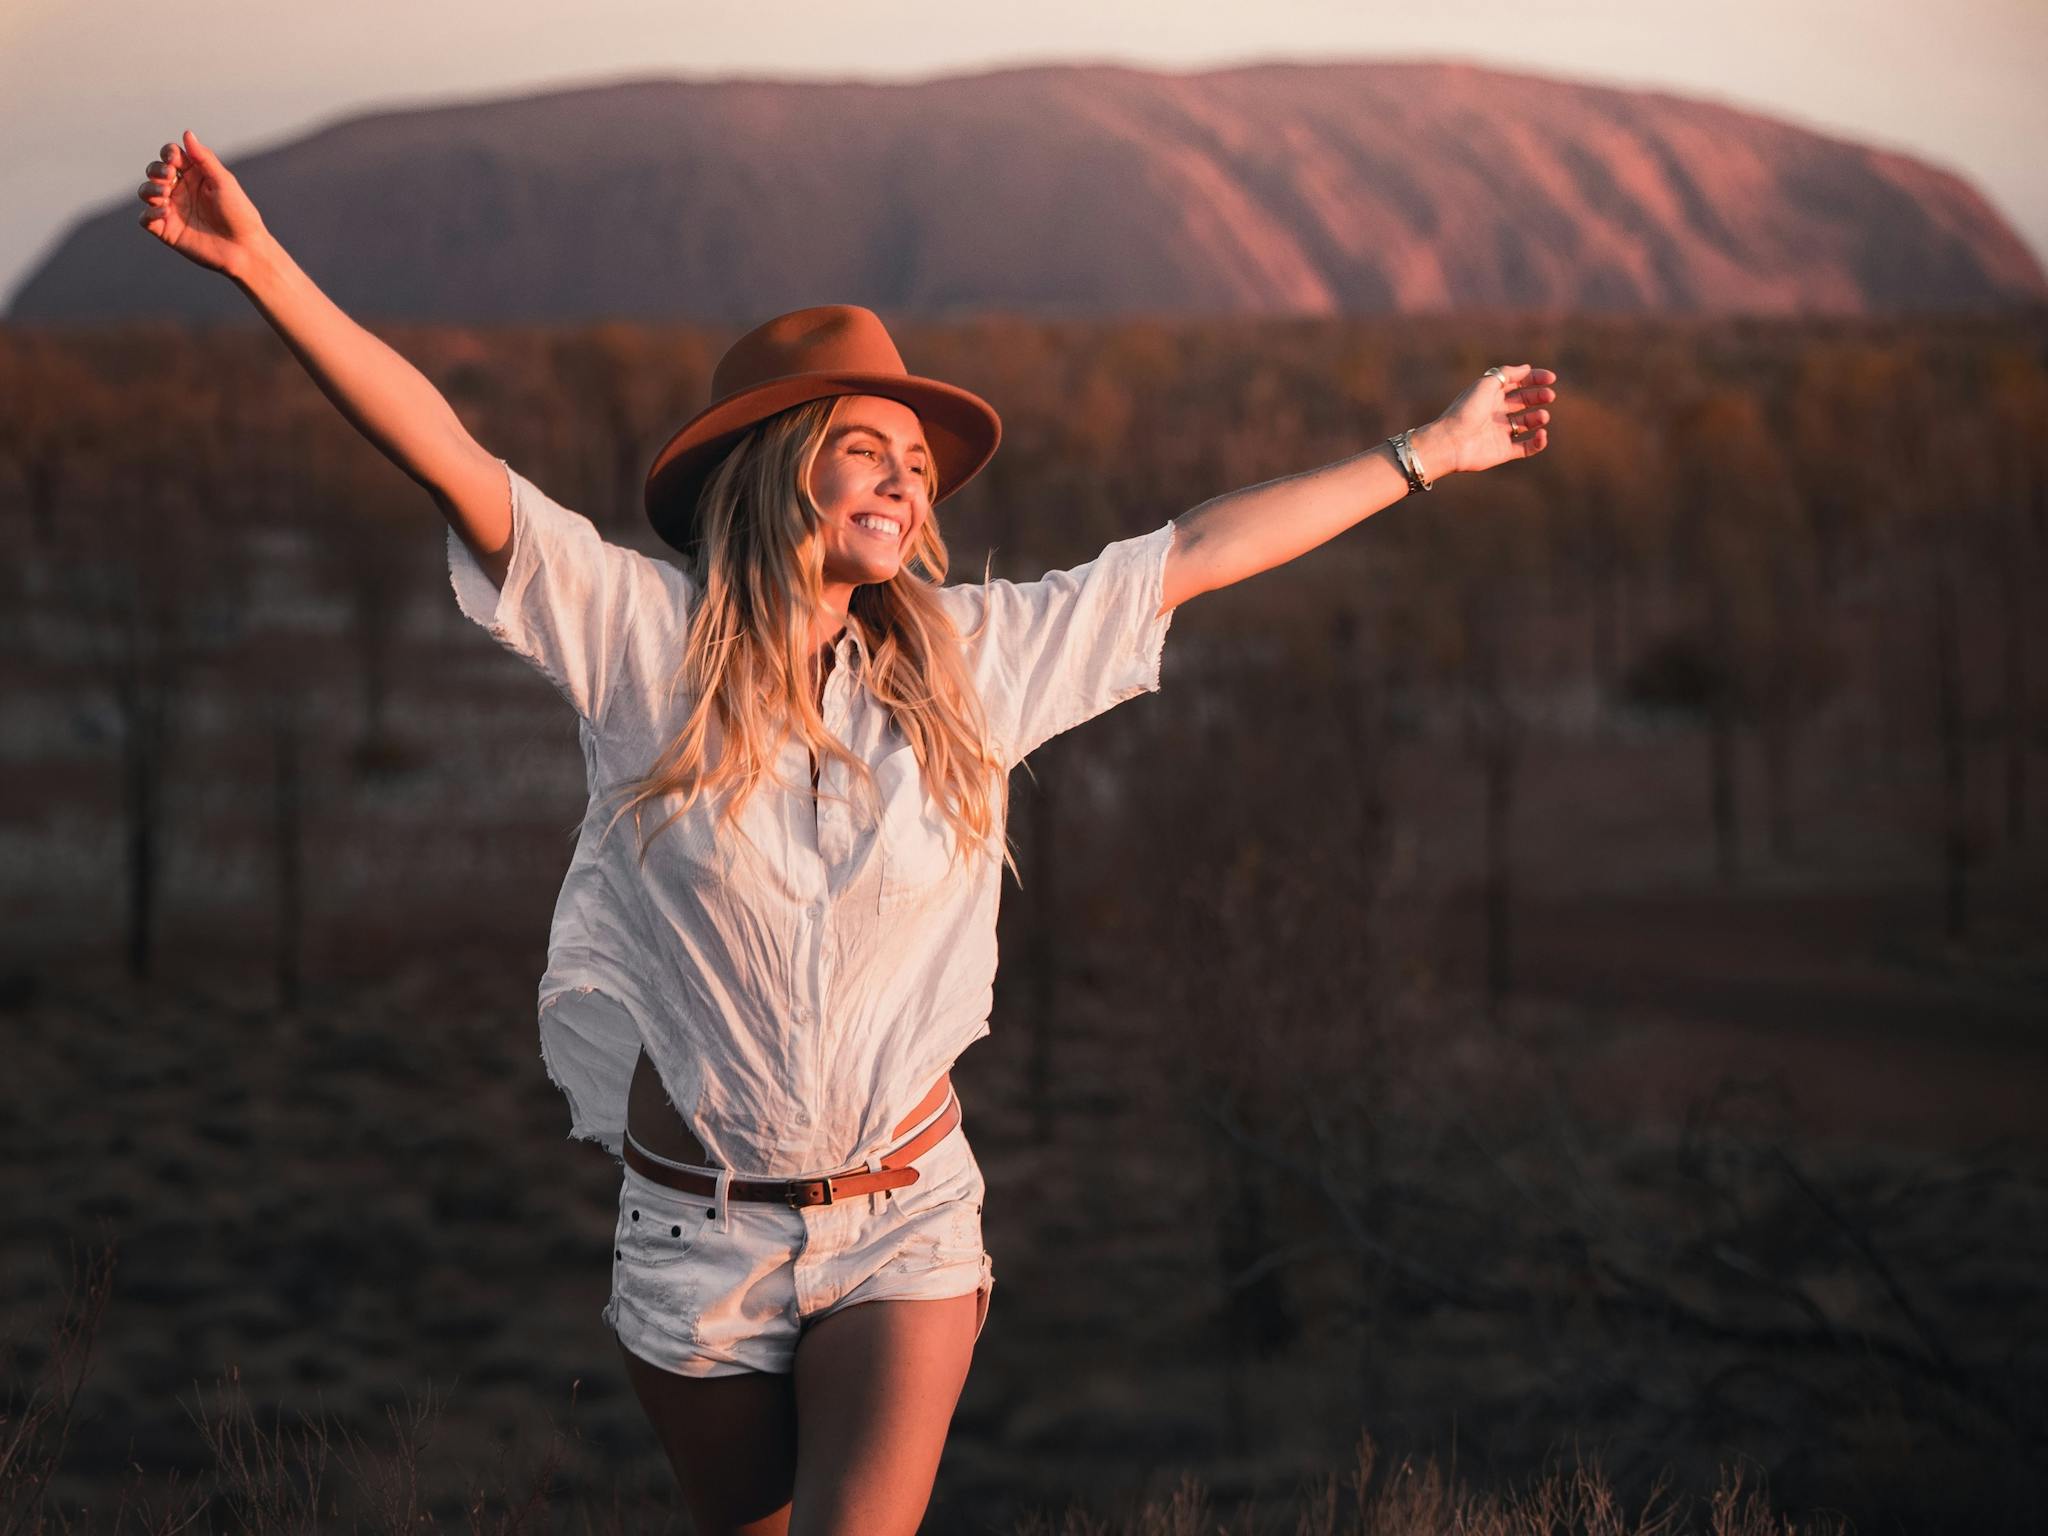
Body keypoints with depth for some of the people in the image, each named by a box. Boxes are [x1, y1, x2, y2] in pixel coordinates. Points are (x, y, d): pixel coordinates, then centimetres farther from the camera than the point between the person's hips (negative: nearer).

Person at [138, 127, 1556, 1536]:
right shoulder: (645, 638, -7)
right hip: (697, 1233, 0)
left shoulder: (968, 658, 1)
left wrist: (1426, 454, 13)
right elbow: (447, 455, -14)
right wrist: (265, 266, -23)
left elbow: (1195, 555, 7)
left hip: (906, 1225, 1)